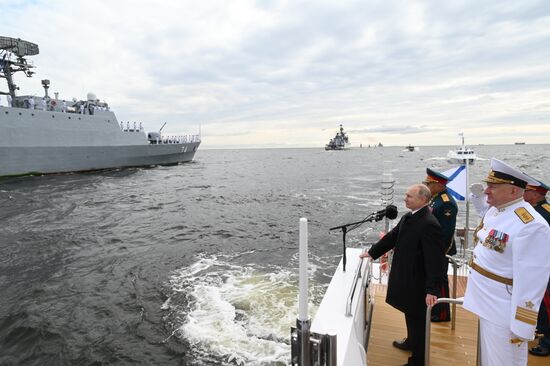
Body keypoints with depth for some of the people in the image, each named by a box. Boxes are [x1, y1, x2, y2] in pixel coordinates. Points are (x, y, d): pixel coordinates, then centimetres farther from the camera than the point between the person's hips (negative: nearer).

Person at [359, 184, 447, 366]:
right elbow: (392, 237, 14)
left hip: (418, 283, -8)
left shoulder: (429, 224, -26)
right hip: (406, 277, 8)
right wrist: (372, 252, 17)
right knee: (410, 314, 27)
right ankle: (411, 342, 50)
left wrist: (432, 289, -29)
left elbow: (436, 259, -28)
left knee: (418, 319, 10)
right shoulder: (408, 217, 3)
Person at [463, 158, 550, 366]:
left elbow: (531, 281, -23)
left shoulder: (531, 226, -24)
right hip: (486, 303, 8)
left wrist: (521, 327, -21)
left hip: (504, 313, -8)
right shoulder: (494, 210, 3)